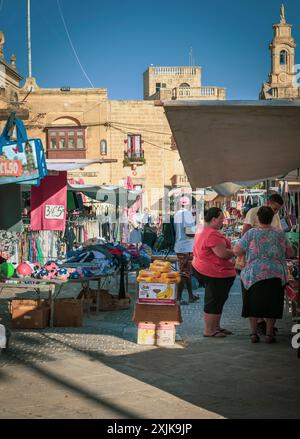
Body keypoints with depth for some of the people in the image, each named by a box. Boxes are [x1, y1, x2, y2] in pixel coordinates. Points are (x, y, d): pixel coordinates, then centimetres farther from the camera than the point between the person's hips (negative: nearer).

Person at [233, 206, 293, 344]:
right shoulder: (279, 234, 0)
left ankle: (254, 333, 11)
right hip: (276, 275, 1)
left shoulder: (251, 233, -6)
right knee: (272, 304, 10)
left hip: (255, 274, -1)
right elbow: (290, 252, 8)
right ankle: (269, 333, 12)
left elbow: (237, 251, -7)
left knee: (253, 304, 10)